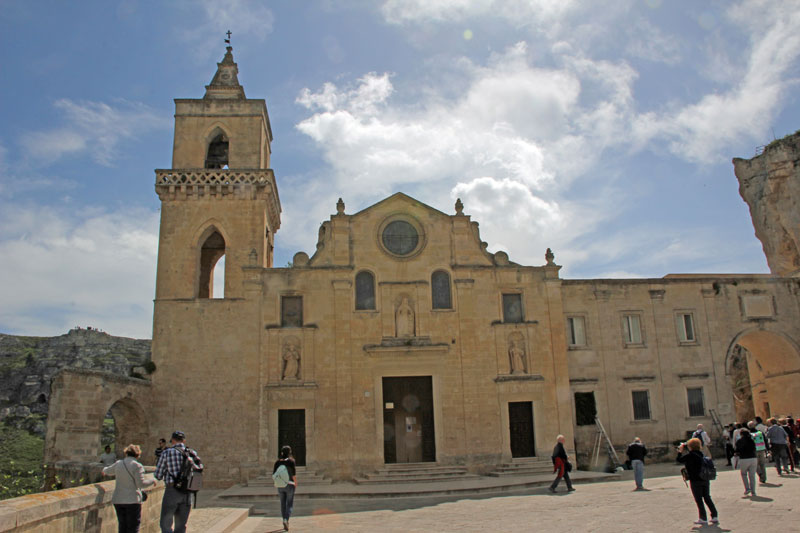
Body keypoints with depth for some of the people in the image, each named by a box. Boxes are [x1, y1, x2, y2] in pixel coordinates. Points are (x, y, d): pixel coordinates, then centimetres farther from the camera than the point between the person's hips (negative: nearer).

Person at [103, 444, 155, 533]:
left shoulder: (118, 464, 7)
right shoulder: (137, 466, -11)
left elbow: (108, 470, 28)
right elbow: (141, 483, -16)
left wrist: (104, 470, 51)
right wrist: (152, 481, 1)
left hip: (118, 500, 6)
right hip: (132, 500, -5)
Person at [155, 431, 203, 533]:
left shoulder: (166, 453, -4)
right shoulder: (192, 453, 6)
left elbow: (158, 476, 0)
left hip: (172, 491, -4)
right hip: (187, 494, 4)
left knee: (165, 525, 5)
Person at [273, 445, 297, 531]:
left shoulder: (278, 462, 3)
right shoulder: (291, 461, -10)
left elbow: (274, 474, 3)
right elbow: (294, 474, -12)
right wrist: (295, 483, 0)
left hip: (280, 485, 4)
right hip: (290, 485, -4)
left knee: (283, 504, 15)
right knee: (290, 504, 2)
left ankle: (285, 521, 20)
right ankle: (286, 520, -17)